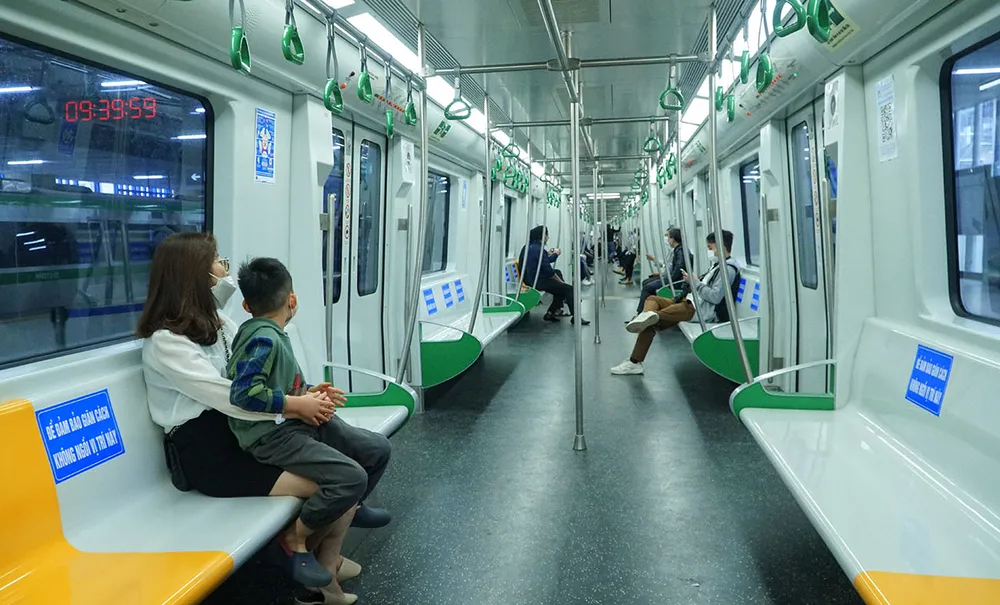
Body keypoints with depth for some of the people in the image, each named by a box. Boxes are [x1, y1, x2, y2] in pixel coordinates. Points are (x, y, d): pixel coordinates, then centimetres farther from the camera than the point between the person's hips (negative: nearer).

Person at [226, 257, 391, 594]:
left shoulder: (267, 333, 10)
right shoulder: (264, 339, -19)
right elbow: (244, 394, -27)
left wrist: (309, 393, 6)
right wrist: (300, 403, -21)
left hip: (294, 423, 10)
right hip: (271, 435, -10)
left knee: (378, 449, 8)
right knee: (352, 477, -26)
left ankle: (348, 509, 33)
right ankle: (295, 539, -5)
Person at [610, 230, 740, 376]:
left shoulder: (728, 268, -11)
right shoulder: (718, 265, 18)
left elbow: (715, 297, -21)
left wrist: (695, 283, -14)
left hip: (705, 309, -10)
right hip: (694, 301, 10)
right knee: (652, 299, 0)